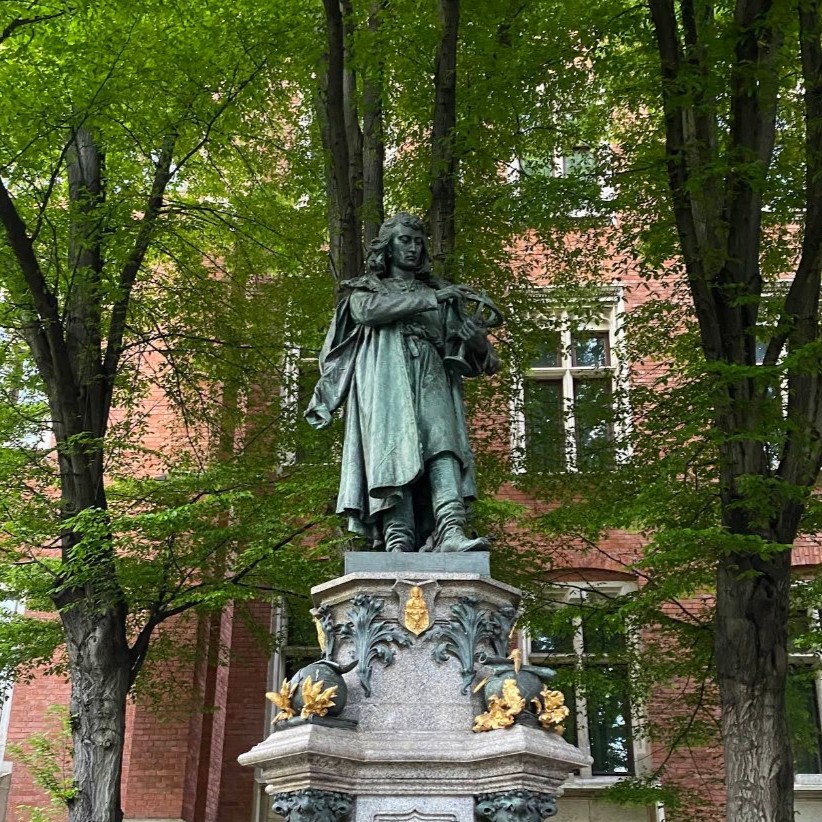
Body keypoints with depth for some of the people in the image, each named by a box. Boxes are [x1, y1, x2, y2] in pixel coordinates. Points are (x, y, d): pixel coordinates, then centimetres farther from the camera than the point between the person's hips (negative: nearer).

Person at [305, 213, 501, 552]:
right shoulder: (367, 287, 22)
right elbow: (367, 310, -4)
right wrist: (429, 298, -7)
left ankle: (451, 531, -40)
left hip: (429, 378, 2)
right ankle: (398, 541, -31)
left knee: (442, 441, -23)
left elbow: (461, 336, 16)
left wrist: (478, 337, -10)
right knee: (393, 448, -21)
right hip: (385, 377, -2)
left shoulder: (436, 292, 28)